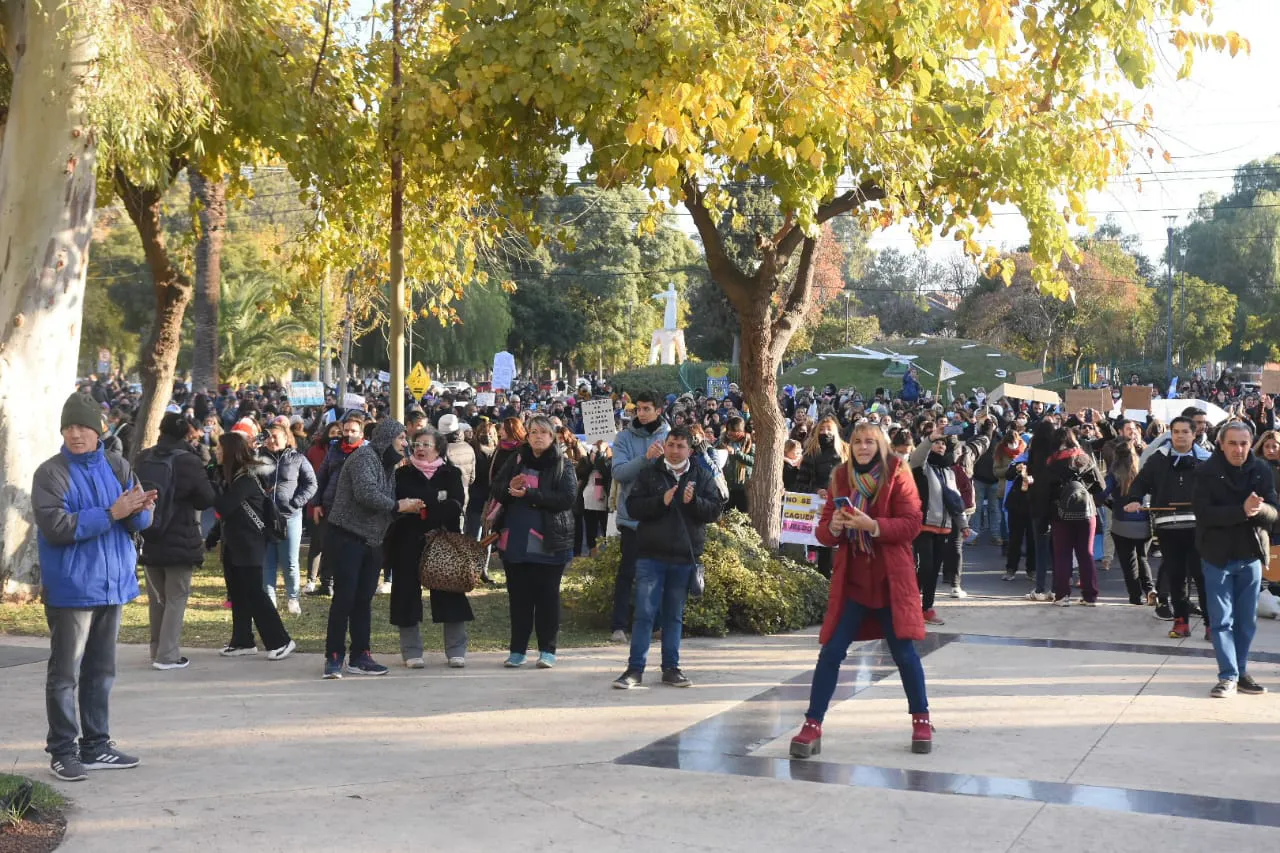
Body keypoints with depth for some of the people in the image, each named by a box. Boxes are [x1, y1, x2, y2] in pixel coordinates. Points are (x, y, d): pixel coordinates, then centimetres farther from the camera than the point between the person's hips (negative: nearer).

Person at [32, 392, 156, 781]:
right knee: (65, 673, 0)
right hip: (71, 588, -5)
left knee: (101, 670, 13)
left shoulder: (117, 466, 6)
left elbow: (142, 521, 5)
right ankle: (62, 751, 9)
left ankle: (96, 745, 22)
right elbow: (54, 526, -19)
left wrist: (139, 510, -19)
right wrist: (111, 513, -23)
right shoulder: (51, 472, -8)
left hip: (112, 584, 5)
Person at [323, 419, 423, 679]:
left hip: (371, 541, 9)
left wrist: (408, 507, -3)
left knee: (364, 599, 9)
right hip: (348, 537, -9)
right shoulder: (364, 457, -12)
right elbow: (366, 494, -26)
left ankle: (360, 657, 15)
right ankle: (334, 658, -2)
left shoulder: (386, 464, 18)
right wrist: (397, 506, -15)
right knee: (344, 598, -8)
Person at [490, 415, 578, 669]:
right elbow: (495, 490, 11)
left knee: (547, 596, 2)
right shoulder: (516, 461, 11)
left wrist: (528, 494, -18)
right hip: (516, 541, 3)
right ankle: (518, 650, 14)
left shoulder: (563, 465, 0)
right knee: (519, 597, 7)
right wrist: (510, 487, -12)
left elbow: (568, 497, -13)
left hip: (549, 542, -3)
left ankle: (547, 650, 11)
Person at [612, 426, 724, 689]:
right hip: (651, 555, -2)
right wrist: (661, 501, -18)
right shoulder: (649, 474, 4)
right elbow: (633, 507, -4)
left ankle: (671, 668, 19)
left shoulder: (701, 478, 8)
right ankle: (635, 669, 1)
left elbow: (714, 510, 1)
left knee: (674, 615, 11)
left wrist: (693, 501, -17)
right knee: (645, 613, -3)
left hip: (684, 558, 2)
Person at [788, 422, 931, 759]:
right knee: (831, 651, -3)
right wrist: (834, 526, -17)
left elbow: (911, 524, -12)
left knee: (903, 651, 3)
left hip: (890, 579, -2)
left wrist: (873, 525, -25)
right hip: (851, 579, 3)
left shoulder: (897, 475, -4)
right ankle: (812, 726, 2)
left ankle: (921, 720, 23)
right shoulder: (841, 478, 5)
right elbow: (824, 532, 6)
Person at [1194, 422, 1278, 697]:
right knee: (1221, 620, -1)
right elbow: (1204, 512, -19)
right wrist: (1242, 510, -29)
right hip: (1218, 555, -3)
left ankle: (1241, 672, 21)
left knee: (1247, 621, 10)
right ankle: (1228, 676, 4)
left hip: (1251, 555, 3)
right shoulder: (1206, 472, -9)